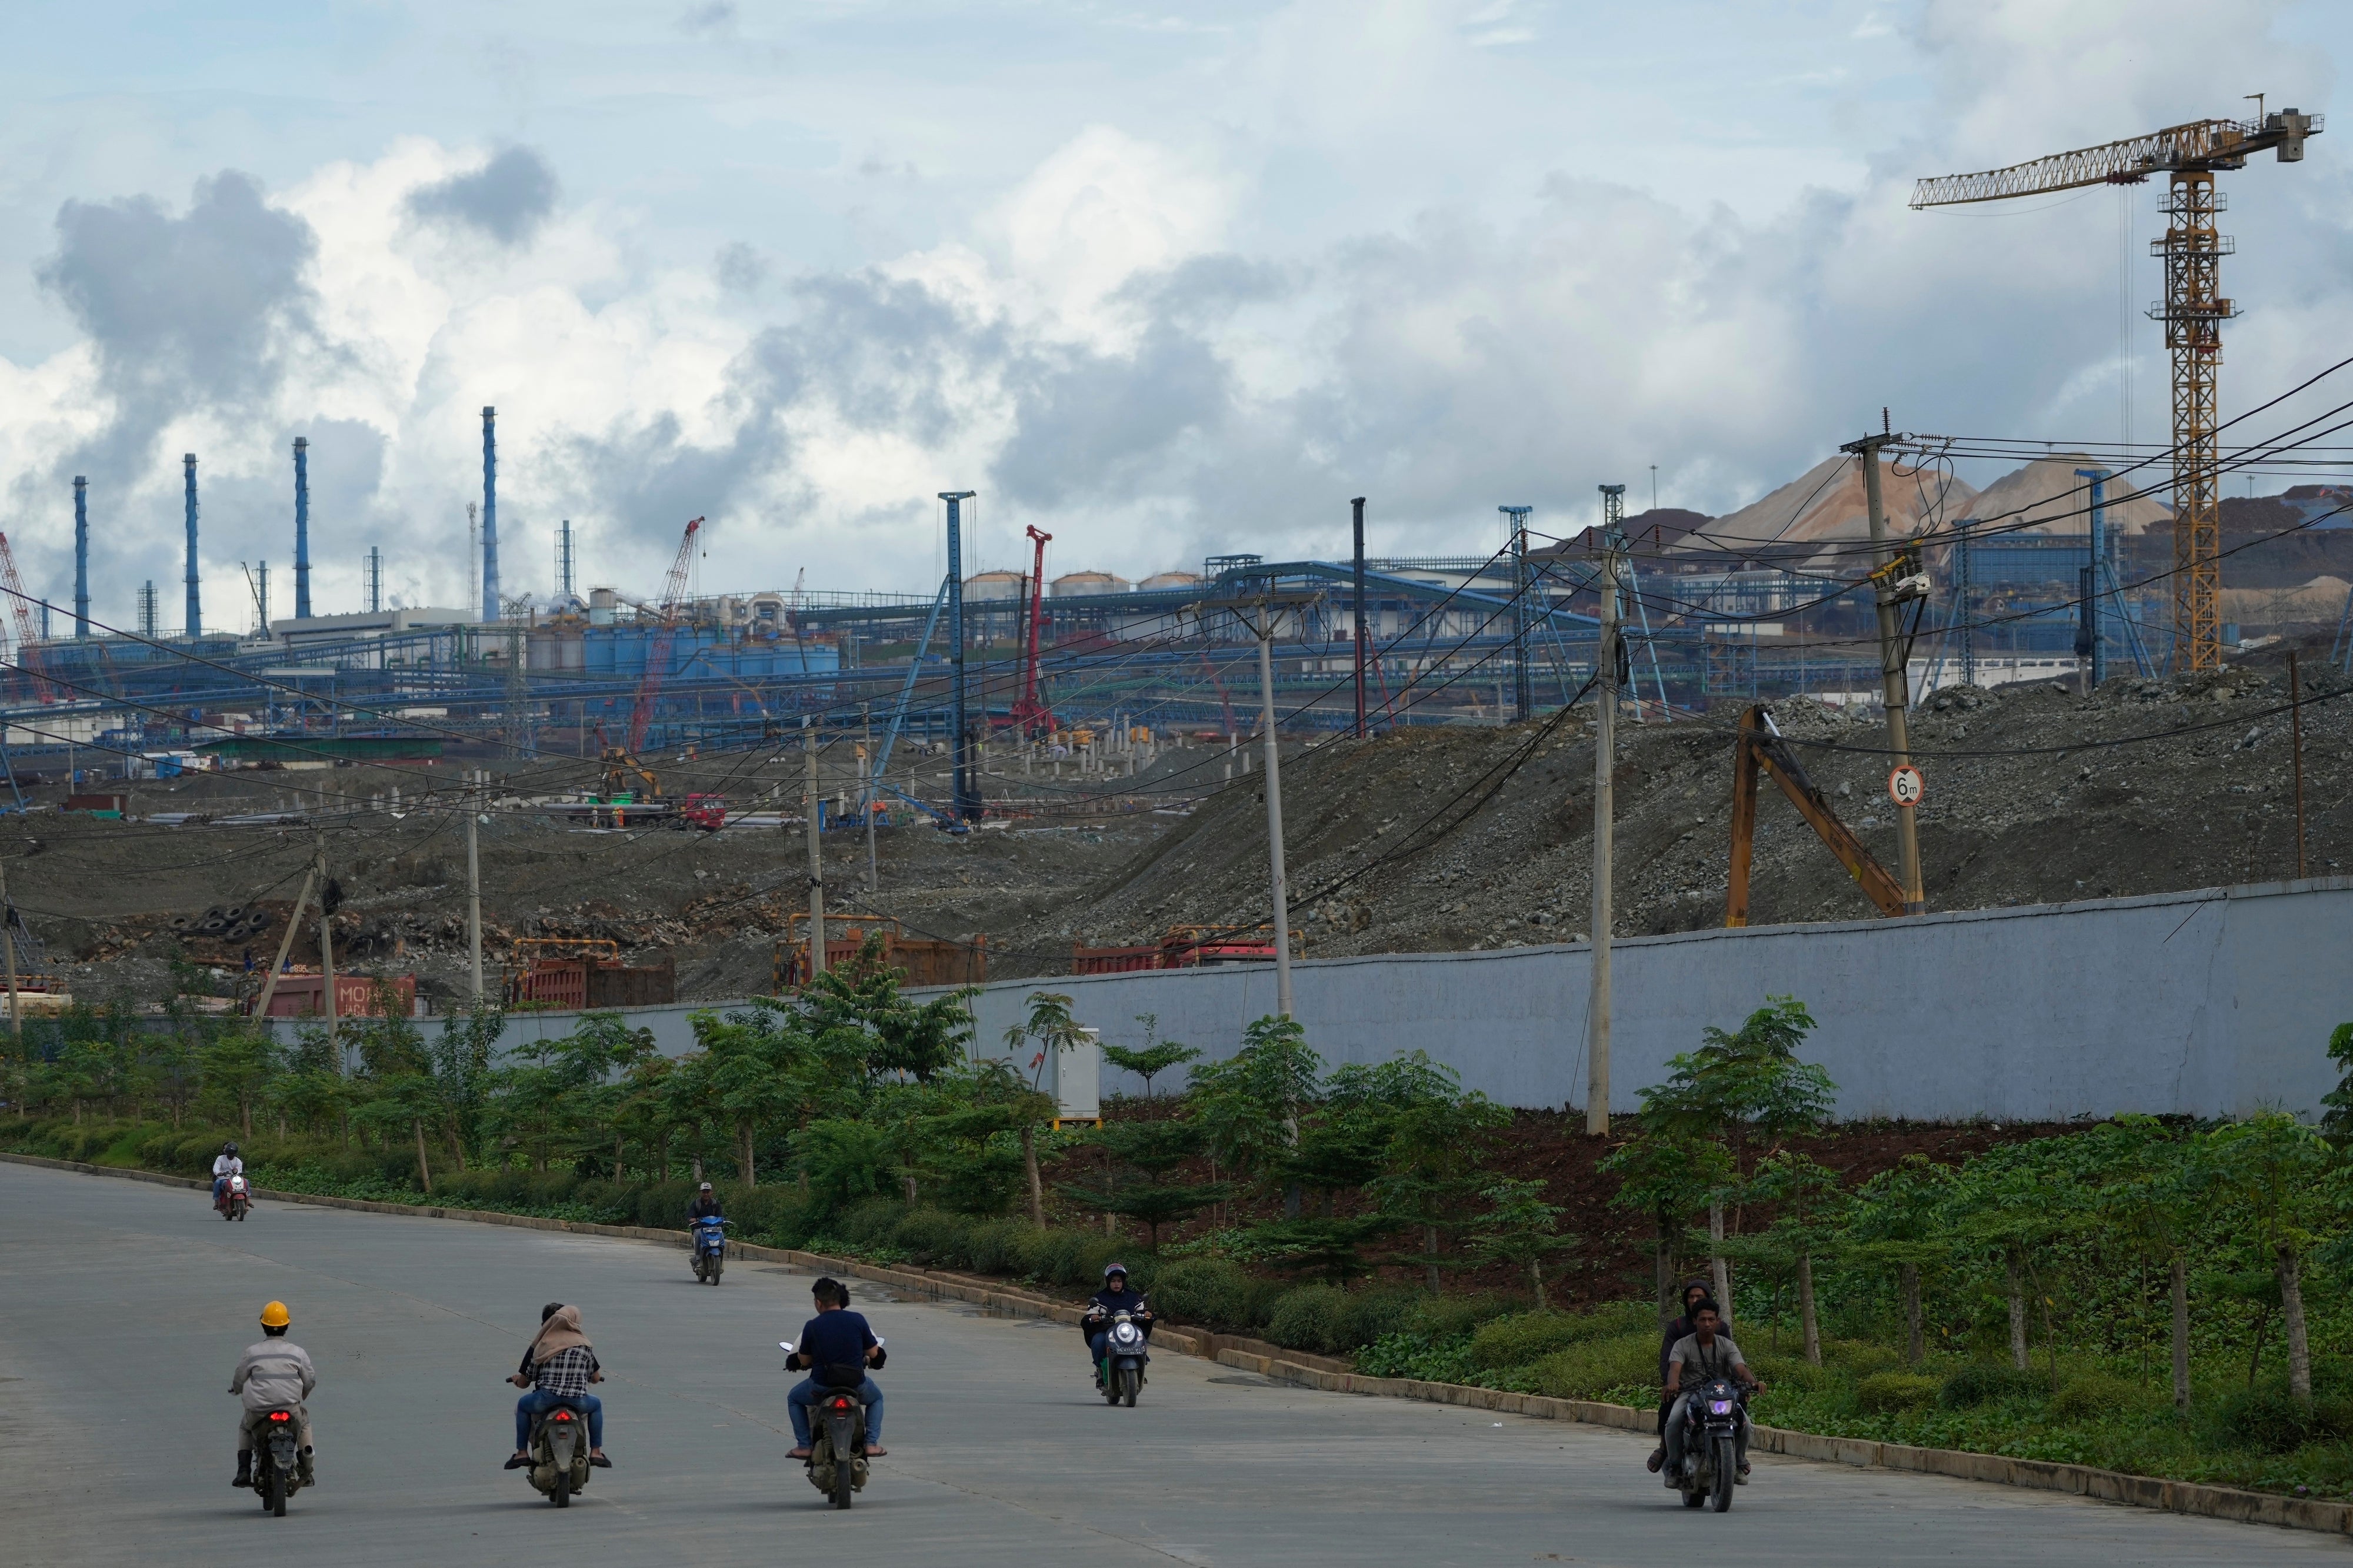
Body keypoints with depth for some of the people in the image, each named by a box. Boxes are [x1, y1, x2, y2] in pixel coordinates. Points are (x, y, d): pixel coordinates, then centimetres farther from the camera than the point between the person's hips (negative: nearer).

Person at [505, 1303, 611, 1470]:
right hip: (577, 1402, 1)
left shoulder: (539, 1346, 11)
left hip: (546, 1399, -1)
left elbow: (523, 1382, 14)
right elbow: (596, 1378, 23)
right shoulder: (583, 1344, 14)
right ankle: (596, 1452, 25)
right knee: (596, 1405, 34)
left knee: (523, 1405, 31)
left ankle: (522, 1453, 23)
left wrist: (517, 1380, 39)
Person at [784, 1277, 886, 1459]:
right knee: (876, 1398, 33)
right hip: (856, 1386, 1)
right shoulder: (858, 1320, -4)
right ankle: (871, 1443, 18)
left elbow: (804, 1361, 3)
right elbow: (874, 1354, 4)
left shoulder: (812, 1326, -7)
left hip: (821, 1386, -1)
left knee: (794, 1399, 29)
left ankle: (804, 1445, 18)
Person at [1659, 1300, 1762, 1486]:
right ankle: (1674, 1465, -11)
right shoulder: (1683, 1345, 1)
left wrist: (1753, 1382, -33)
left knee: (1744, 1423, -23)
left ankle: (1739, 1464, 3)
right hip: (1690, 1393, -2)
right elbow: (1675, 1367, -18)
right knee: (1674, 1421, -32)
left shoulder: (1727, 1345, 6)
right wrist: (1673, 1383, -43)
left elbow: (1740, 1368, -10)